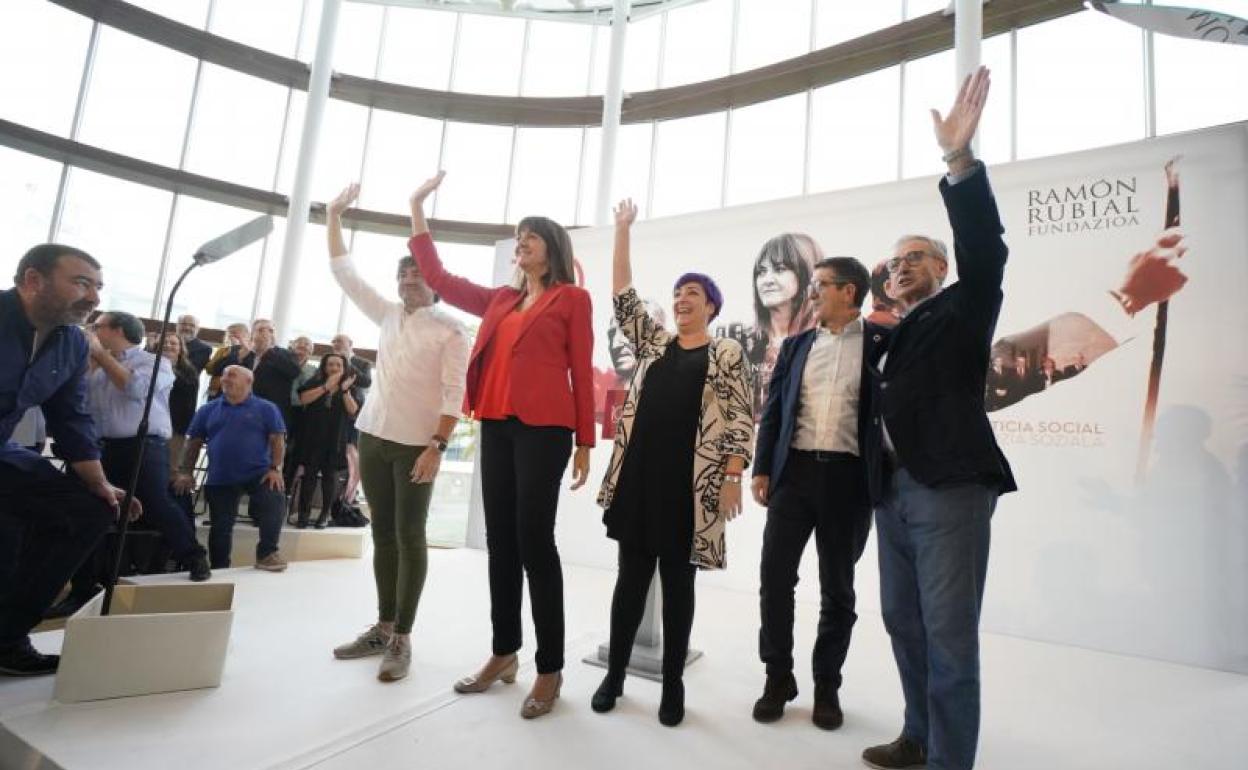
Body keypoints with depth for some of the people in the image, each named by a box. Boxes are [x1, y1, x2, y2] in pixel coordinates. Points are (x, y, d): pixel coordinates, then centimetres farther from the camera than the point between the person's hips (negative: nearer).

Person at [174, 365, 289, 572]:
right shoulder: (208, 410, 9)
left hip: (258, 473, -3)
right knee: (220, 525, 8)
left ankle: (267, 553, -8)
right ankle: (219, 569, 24)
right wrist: (185, 472, 5)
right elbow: (194, 442, 12)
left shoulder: (266, 408, 0)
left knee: (275, 501, -25)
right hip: (220, 478, 3)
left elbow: (277, 440, -4)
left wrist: (275, 468, -14)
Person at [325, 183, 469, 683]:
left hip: (416, 445, -6)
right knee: (383, 533, 11)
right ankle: (382, 628, 22)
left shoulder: (450, 330, -5)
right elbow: (344, 273, 17)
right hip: (374, 436, 6)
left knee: (410, 538, -1)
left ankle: (402, 639, 6)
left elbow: (454, 394, -11)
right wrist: (333, 217, 13)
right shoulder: (388, 315, 12)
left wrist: (438, 446, -19)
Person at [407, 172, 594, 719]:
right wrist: (417, 210, 22)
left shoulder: (572, 298, 4)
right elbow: (438, 279, 21)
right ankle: (504, 653, 22)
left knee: (534, 540, -6)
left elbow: (581, 371, 0)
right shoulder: (500, 300, 19)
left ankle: (550, 669, 6)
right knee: (500, 540, 9)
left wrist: (584, 442, -4)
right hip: (497, 426, 6)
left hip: (544, 428, -6)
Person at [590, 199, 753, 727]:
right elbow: (623, 297, 9)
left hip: (690, 482, -3)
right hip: (639, 476, 3)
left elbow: (740, 420, -2)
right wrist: (622, 231, 7)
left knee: (677, 580, 6)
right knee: (632, 574, 9)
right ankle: (614, 675, 22)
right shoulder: (653, 343, 14)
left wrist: (732, 477, -11)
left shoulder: (728, 354, 4)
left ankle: (673, 683, 21)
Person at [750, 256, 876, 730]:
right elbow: (773, 410, 11)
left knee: (837, 587, 9)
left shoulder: (882, 342, 2)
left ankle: (827, 685, 26)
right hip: (794, 472, 3)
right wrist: (762, 469, 4)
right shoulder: (796, 345, 13)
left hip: (849, 477, -3)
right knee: (775, 578, 2)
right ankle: (778, 677, 20)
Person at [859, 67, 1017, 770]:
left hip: (949, 488, -7)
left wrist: (962, 161, -24)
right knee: (904, 621, 16)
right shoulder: (885, 337, 20)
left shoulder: (963, 311, 3)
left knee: (949, 633, -3)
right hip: (893, 491, 7)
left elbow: (985, 250, -14)